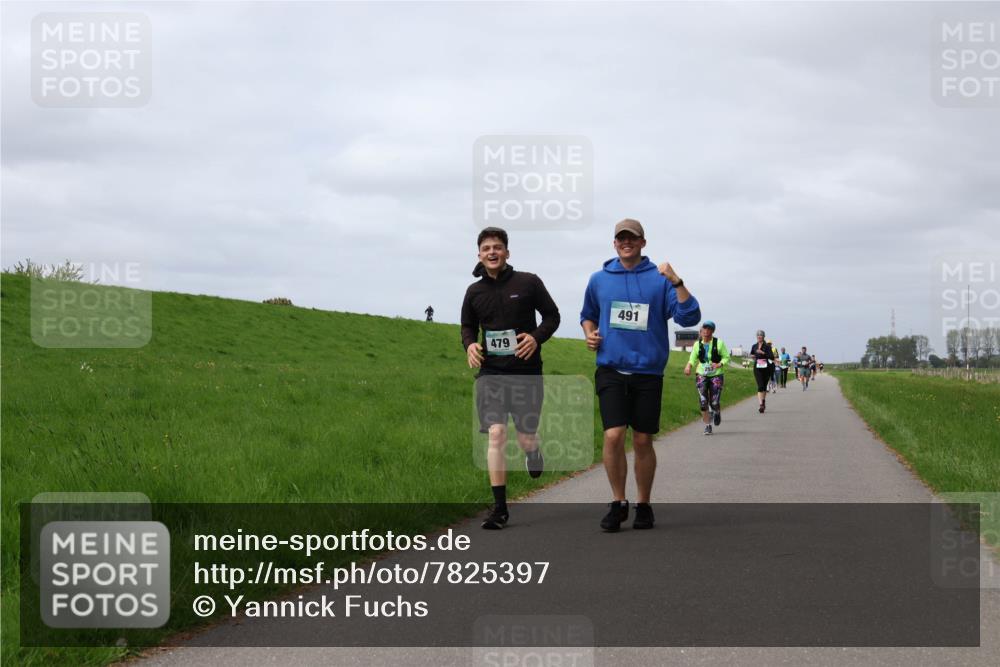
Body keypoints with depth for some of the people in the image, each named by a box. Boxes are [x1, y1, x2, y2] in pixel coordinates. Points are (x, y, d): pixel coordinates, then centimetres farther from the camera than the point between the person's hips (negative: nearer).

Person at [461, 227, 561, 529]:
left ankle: (533, 450, 46)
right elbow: (468, 326, 19)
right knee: (496, 435, -10)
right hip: (491, 373, 1)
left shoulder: (528, 283, -2)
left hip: (526, 371, -1)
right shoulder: (475, 291, 6)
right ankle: (499, 508, -7)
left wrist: (537, 337, -15)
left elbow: (552, 316, 4)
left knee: (526, 438, 5)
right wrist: (469, 344, -3)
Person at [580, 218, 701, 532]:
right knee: (613, 436, -12)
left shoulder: (659, 279, 0)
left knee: (642, 442, 6)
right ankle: (618, 502, 3)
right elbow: (588, 315, 26)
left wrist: (676, 282, -19)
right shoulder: (599, 279, 9)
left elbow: (689, 317, -9)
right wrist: (590, 334, 5)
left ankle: (643, 505, 22)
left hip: (648, 372, -1)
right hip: (610, 370, 1)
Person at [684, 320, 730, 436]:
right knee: (703, 402, -8)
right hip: (701, 374, 2)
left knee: (715, 402, -6)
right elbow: (693, 359, 6)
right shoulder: (698, 344, 3)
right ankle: (707, 425, 4)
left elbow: (726, 357, 0)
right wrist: (688, 366, -15)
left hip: (716, 375, -2)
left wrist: (720, 364, -20)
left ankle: (717, 412, 32)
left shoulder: (719, 343, -4)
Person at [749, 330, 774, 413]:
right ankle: (760, 404, -22)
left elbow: (772, 357, -12)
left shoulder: (767, 346, -2)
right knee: (760, 386, -14)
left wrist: (763, 353, -21)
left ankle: (763, 401, 35)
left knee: (764, 386, 12)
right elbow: (751, 354, 26)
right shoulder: (754, 346, 8)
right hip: (757, 368, 1)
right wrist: (752, 356, 3)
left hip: (766, 367, -1)